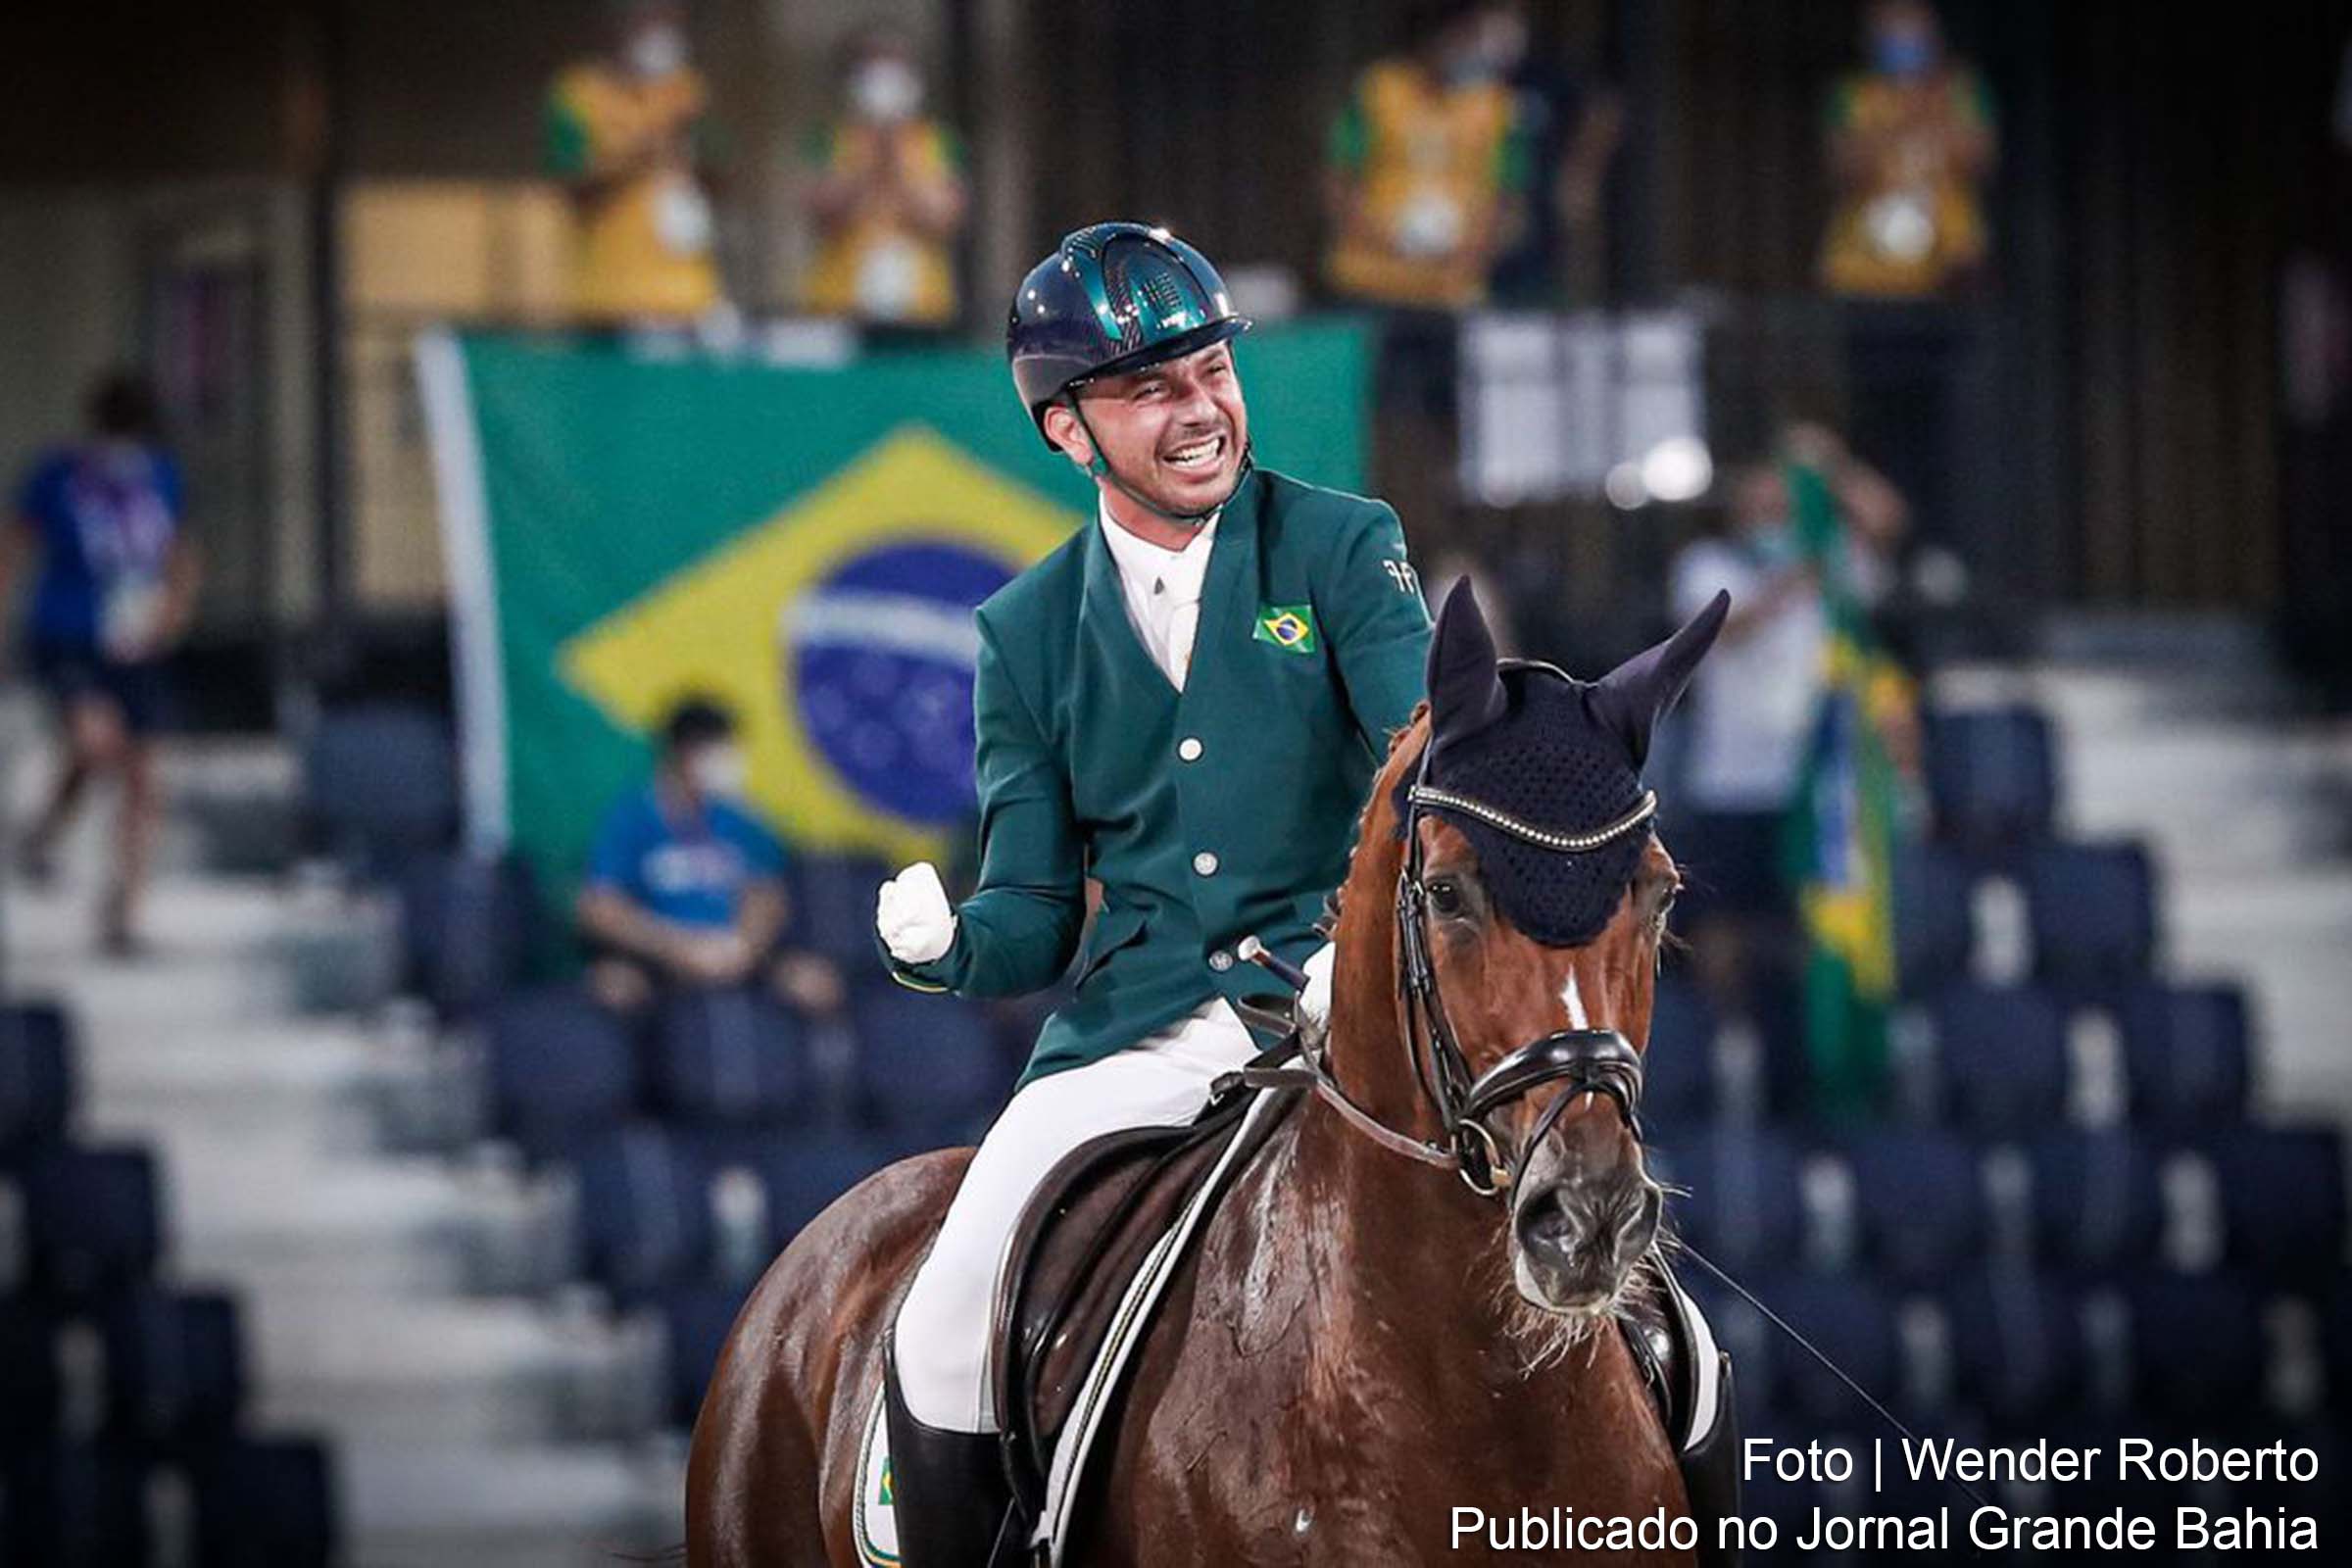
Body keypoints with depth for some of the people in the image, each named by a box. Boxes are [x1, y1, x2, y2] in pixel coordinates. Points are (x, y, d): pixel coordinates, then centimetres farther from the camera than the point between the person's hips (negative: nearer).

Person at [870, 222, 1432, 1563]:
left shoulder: (1344, 550, 3)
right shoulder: (1031, 629, 12)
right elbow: (1033, 919, 12)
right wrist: (946, 943, -12)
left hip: (1338, 1012, -2)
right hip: (1131, 1038, 2)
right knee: (943, 1342, -15)